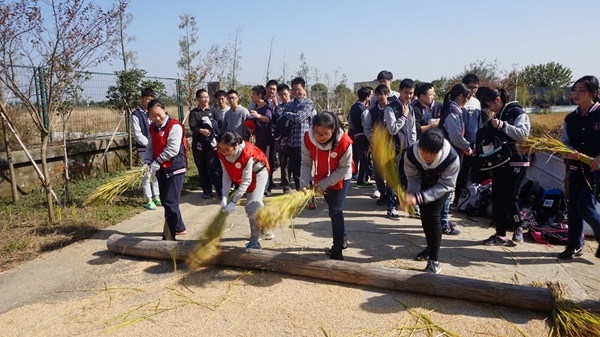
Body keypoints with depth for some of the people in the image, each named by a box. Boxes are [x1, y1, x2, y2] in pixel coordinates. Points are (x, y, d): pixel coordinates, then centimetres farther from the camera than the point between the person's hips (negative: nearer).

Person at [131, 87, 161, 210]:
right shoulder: (136, 114, -5)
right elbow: (137, 134, -11)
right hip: (144, 149, -5)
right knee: (146, 174, -1)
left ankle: (157, 197, 21)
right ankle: (149, 200, 8)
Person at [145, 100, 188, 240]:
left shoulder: (174, 126, -14)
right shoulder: (153, 128, 11)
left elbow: (172, 149, -21)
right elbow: (151, 147, 12)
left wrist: (157, 162, -18)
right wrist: (148, 162, -6)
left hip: (175, 168, -8)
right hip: (161, 169, 8)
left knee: (171, 202, -7)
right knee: (165, 201, 14)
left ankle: (169, 236, 0)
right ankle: (178, 228, 30)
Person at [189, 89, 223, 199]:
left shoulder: (214, 111, 7)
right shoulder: (194, 112, 8)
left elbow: (220, 125, -5)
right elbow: (192, 127, -8)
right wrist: (201, 130, -25)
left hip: (212, 143, -2)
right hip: (198, 144, 2)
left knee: (214, 167, -9)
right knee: (202, 168, 7)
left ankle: (220, 190, -3)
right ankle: (207, 191, 16)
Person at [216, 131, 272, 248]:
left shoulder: (246, 153, -40)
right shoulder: (221, 152, -24)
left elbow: (246, 181, -34)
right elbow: (226, 174, -16)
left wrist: (233, 202, -34)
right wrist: (224, 197, -24)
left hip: (258, 172, -6)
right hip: (244, 174, 6)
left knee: (252, 207, -14)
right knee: (257, 204, 22)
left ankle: (254, 242, 2)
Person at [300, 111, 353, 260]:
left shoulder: (344, 142, -34)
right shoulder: (308, 138, -25)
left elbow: (344, 169, -24)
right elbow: (306, 163, -16)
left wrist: (324, 184, -26)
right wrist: (304, 183, -28)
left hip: (340, 179, -4)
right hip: (322, 179, 4)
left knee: (335, 211, -9)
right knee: (334, 210, 17)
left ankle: (337, 248, 5)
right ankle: (342, 238, 38)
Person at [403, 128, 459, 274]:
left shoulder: (451, 158, -41)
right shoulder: (411, 153, -34)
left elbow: (445, 185, -30)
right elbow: (413, 177, -18)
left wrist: (419, 197, -40)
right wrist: (411, 193, -39)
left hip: (442, 185, -3)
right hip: (424, 183, 3)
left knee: (433, 215, -15)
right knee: (424, 214, 11)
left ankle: (434, 261, -6)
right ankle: (430, 246, 38)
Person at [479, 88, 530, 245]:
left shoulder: (517, 112, -8)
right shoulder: (497, 116, 14)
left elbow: (523, 134, -22)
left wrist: (502, 125, -28)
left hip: (516, 162, -7)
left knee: (509, 199, -6)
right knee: (496, 198, 3)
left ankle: (518, 228, 21)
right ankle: (500, 234, 11)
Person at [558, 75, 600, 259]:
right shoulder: (570, 118, 5)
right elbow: (564, 142, 7)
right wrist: (570, 152, -14)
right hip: (576, 167, 5)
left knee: (585, 206, -10)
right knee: (573, 207, 8)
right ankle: (575, 246, 22)